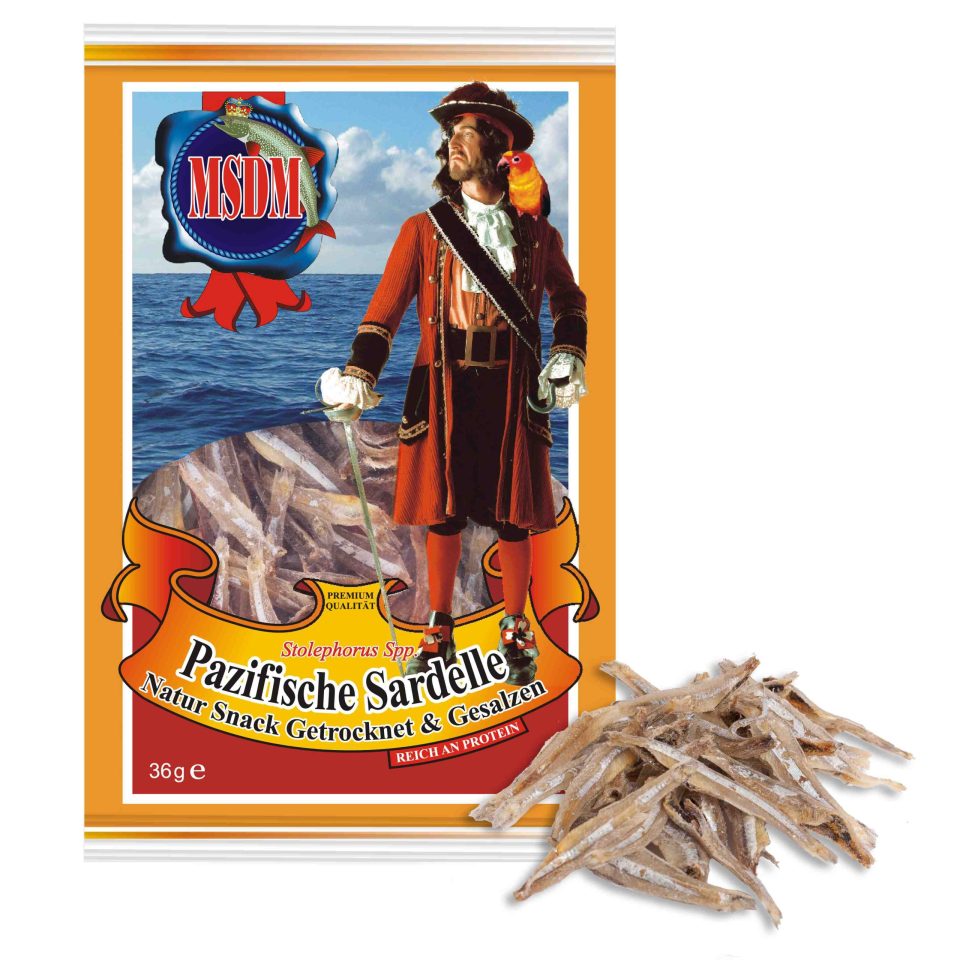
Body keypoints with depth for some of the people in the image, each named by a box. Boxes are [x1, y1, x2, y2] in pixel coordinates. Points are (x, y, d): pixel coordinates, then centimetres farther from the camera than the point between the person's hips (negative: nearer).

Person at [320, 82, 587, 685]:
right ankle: (440, 633, 23)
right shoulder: (424, 230, 4)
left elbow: (570, 300, 22)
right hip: (444, 387, 0)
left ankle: (517, 633, 23)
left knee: (512, 513, 5)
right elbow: (386, 309, -3)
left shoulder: (536, 234, 6)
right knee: (444, 511, 8)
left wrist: (569, 354, 7)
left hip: (511, 388, 0)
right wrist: (360, 375, -16)